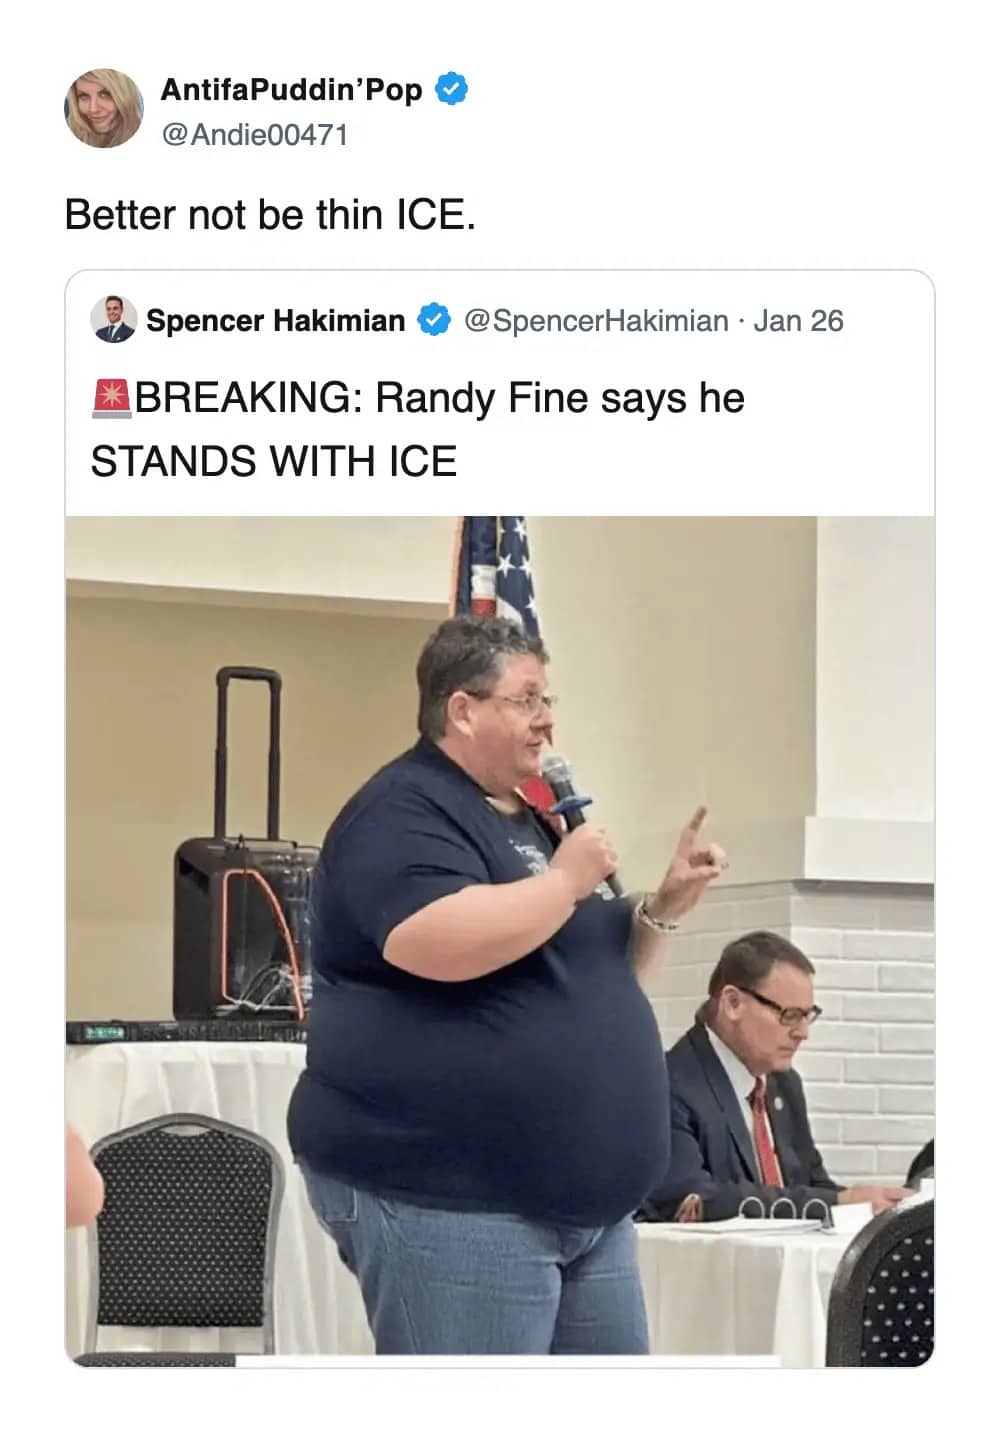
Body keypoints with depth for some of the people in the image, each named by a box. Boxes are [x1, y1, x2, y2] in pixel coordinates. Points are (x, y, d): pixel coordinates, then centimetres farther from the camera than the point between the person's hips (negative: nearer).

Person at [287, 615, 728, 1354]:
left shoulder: (529, 818, 20)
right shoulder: (404, 813, -10)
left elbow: (598, 968, 26)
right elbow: (440, 945, -29)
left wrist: (664, 905, 9)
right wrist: (565, 881, -16)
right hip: (448, 1199, -10)